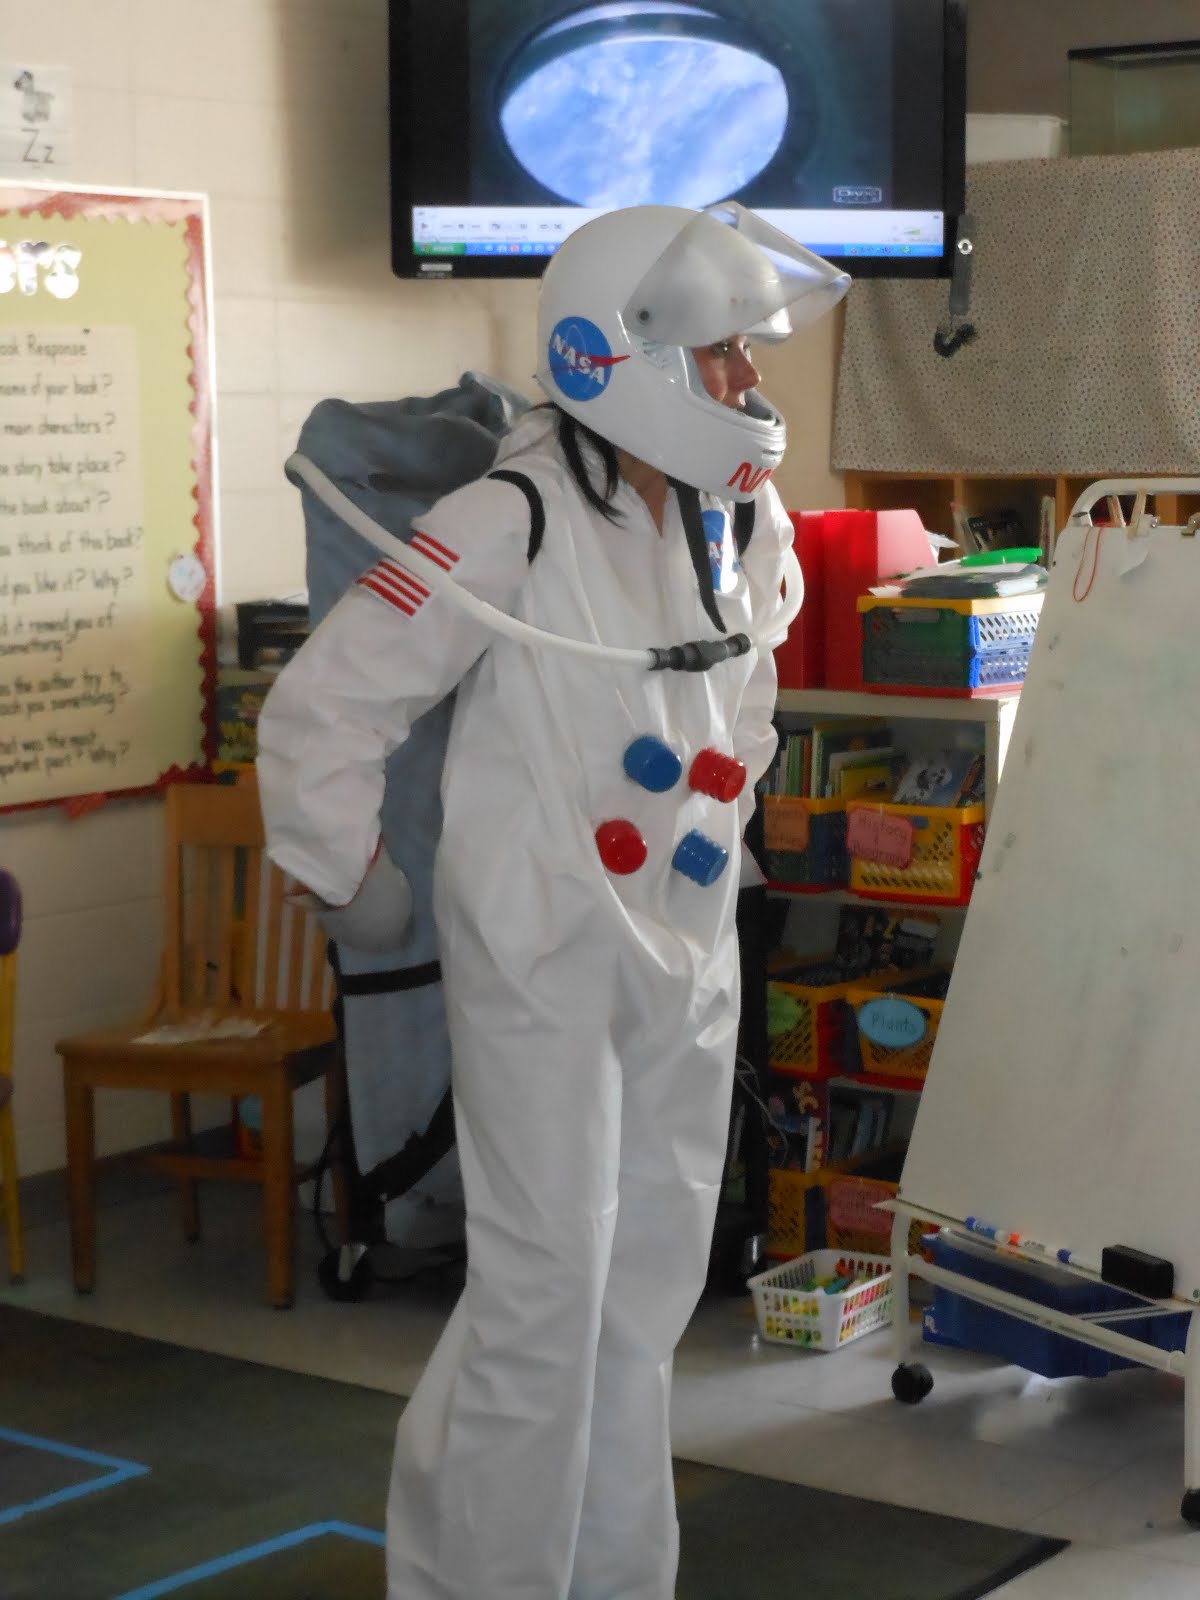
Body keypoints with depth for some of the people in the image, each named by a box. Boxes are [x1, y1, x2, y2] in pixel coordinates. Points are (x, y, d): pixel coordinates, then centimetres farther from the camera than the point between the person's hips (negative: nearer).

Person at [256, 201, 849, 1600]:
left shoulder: (737, 520, 5)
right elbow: (322, 708, -16)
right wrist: (350, 879, -8)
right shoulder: (513, 525, -18)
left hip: (687, 953, 7)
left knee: (651, 1287, 13)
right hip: (545, 960, -7)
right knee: (544, 1296, -4)